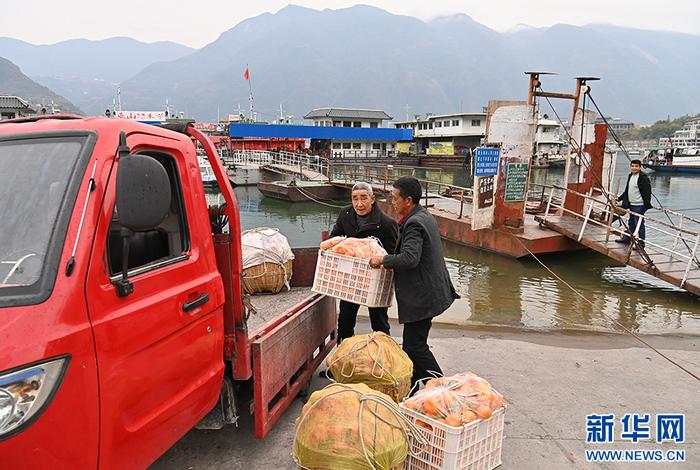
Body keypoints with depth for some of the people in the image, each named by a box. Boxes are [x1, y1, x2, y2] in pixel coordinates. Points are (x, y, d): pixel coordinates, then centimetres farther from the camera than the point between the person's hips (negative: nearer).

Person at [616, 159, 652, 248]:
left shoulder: (643, 178, -13)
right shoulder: (630, 176, 12)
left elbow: (647, 192, -16)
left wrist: (647, 204, -21)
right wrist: (619, 198, 19)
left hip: (639, 205, -8)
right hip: (631, 204, 8)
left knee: (639, 224, -4)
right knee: (631, 222, 21)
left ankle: (641, 243, 2)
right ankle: (627, 237, 33)